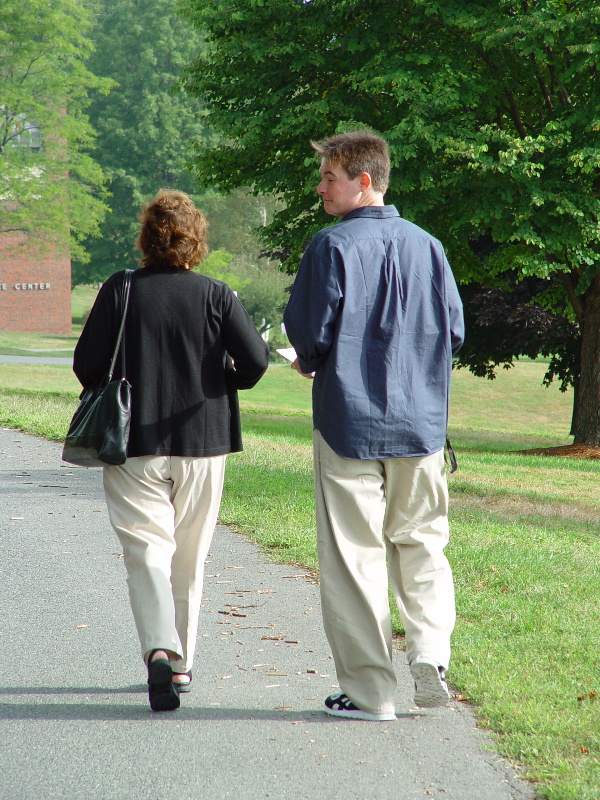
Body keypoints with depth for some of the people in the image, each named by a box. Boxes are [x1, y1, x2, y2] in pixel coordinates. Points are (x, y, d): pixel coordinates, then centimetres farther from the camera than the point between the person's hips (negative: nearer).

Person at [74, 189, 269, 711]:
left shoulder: (119, 292, -5)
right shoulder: (217, 296, -3)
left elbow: (87, 365, -7)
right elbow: (256, 360, -9)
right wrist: (225, 384, 12)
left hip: (134, 446, -1)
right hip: (203, 441, 1)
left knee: (146, 550, -3)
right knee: (190, 558, 14)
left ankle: (160, 649, -26)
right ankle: (182, 663, 22)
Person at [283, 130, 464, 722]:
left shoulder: (332, 246, -10)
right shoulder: (426, 246, 4)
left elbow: (307, 332, -10)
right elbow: (454, 332, 7)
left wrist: (309, 364, 12)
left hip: (349, 420, -4)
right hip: (421, 423, 4)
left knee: (354, 554, 3)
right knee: (421, 544, 17)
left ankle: (369, 690, 4)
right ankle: (430, 651, -1)